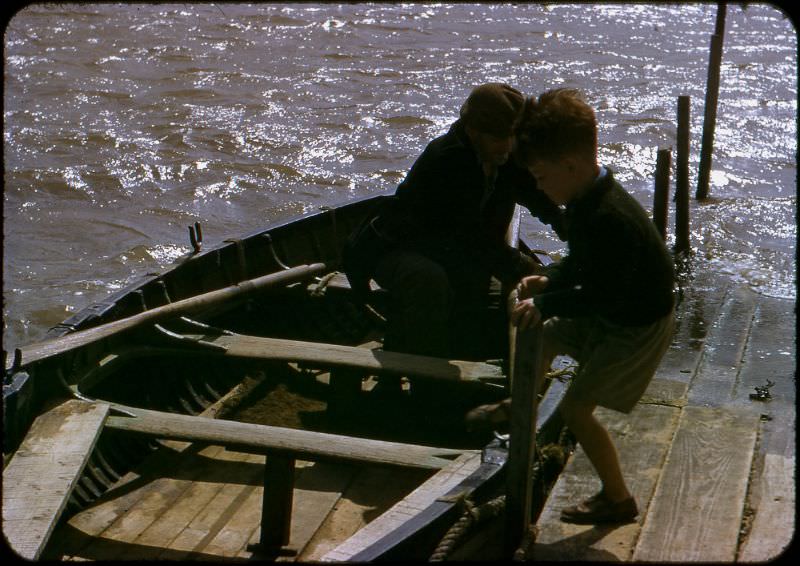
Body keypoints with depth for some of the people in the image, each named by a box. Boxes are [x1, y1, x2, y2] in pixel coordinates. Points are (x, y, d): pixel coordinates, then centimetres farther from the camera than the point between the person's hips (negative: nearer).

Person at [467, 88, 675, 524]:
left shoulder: (612, 218, -35)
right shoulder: (586, 201, -4)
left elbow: (605, 295, -31)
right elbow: (581, 262, 10)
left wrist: (545, 303, -25)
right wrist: (549, 280, -7)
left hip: (638, 327, -10)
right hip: (609, 314, 10)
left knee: (575, 407, -7)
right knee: (544, 335, 24)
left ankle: (618, 500, 10)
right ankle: (518, 406, 53)